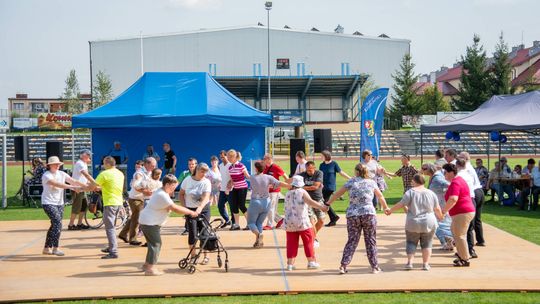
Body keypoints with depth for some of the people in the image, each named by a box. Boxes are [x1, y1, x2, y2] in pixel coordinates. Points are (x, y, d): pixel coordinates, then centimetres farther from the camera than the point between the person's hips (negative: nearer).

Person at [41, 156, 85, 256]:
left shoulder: (61, 174, 7)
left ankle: (47, 248, 20)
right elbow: (57, 184, -28)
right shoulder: (46, 175, -12)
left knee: (55, 225, 9)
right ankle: (55, 248, -16)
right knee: (58, 222, -19)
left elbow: (73, 181, -1)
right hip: (48, 203, -7)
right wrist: (71, 187, -38)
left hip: (59, 203, 7)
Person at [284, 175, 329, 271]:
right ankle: (311, 262, 12)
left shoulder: (287, 194, 10)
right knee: (308, 241, 9)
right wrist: (321, 207, -27)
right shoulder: (302, 192, -5)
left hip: (289, 223, 4)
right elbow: (310, 202, -20)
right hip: (302, 222, -4)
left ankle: (290, 264, 5)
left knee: (291, 243, 7)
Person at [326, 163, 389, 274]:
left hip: (352, 215, 0)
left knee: (352, 241, 6)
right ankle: (375, 267, 12)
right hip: (369, 214, 0)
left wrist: (327, 204, 16)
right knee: (371, 241, 9)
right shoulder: (371, 183, 8)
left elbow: (337, 194, 6)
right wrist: (386, 207, 36)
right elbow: (380, 196, 21)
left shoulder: (352, 182, 5)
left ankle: (343, 266, -1)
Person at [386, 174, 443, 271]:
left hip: (413, 224, -1)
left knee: (411, 242, 12)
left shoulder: (411, 192, -7)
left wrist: (390, 210, 1)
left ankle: (409, 262, 2)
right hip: (429, 223, 1)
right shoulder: (431, 193, 2)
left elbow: (401, 204, -11)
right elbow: (437, 209, 7)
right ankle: (425, 264, 7)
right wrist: (440, 216, 26)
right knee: (426, 244, 12)